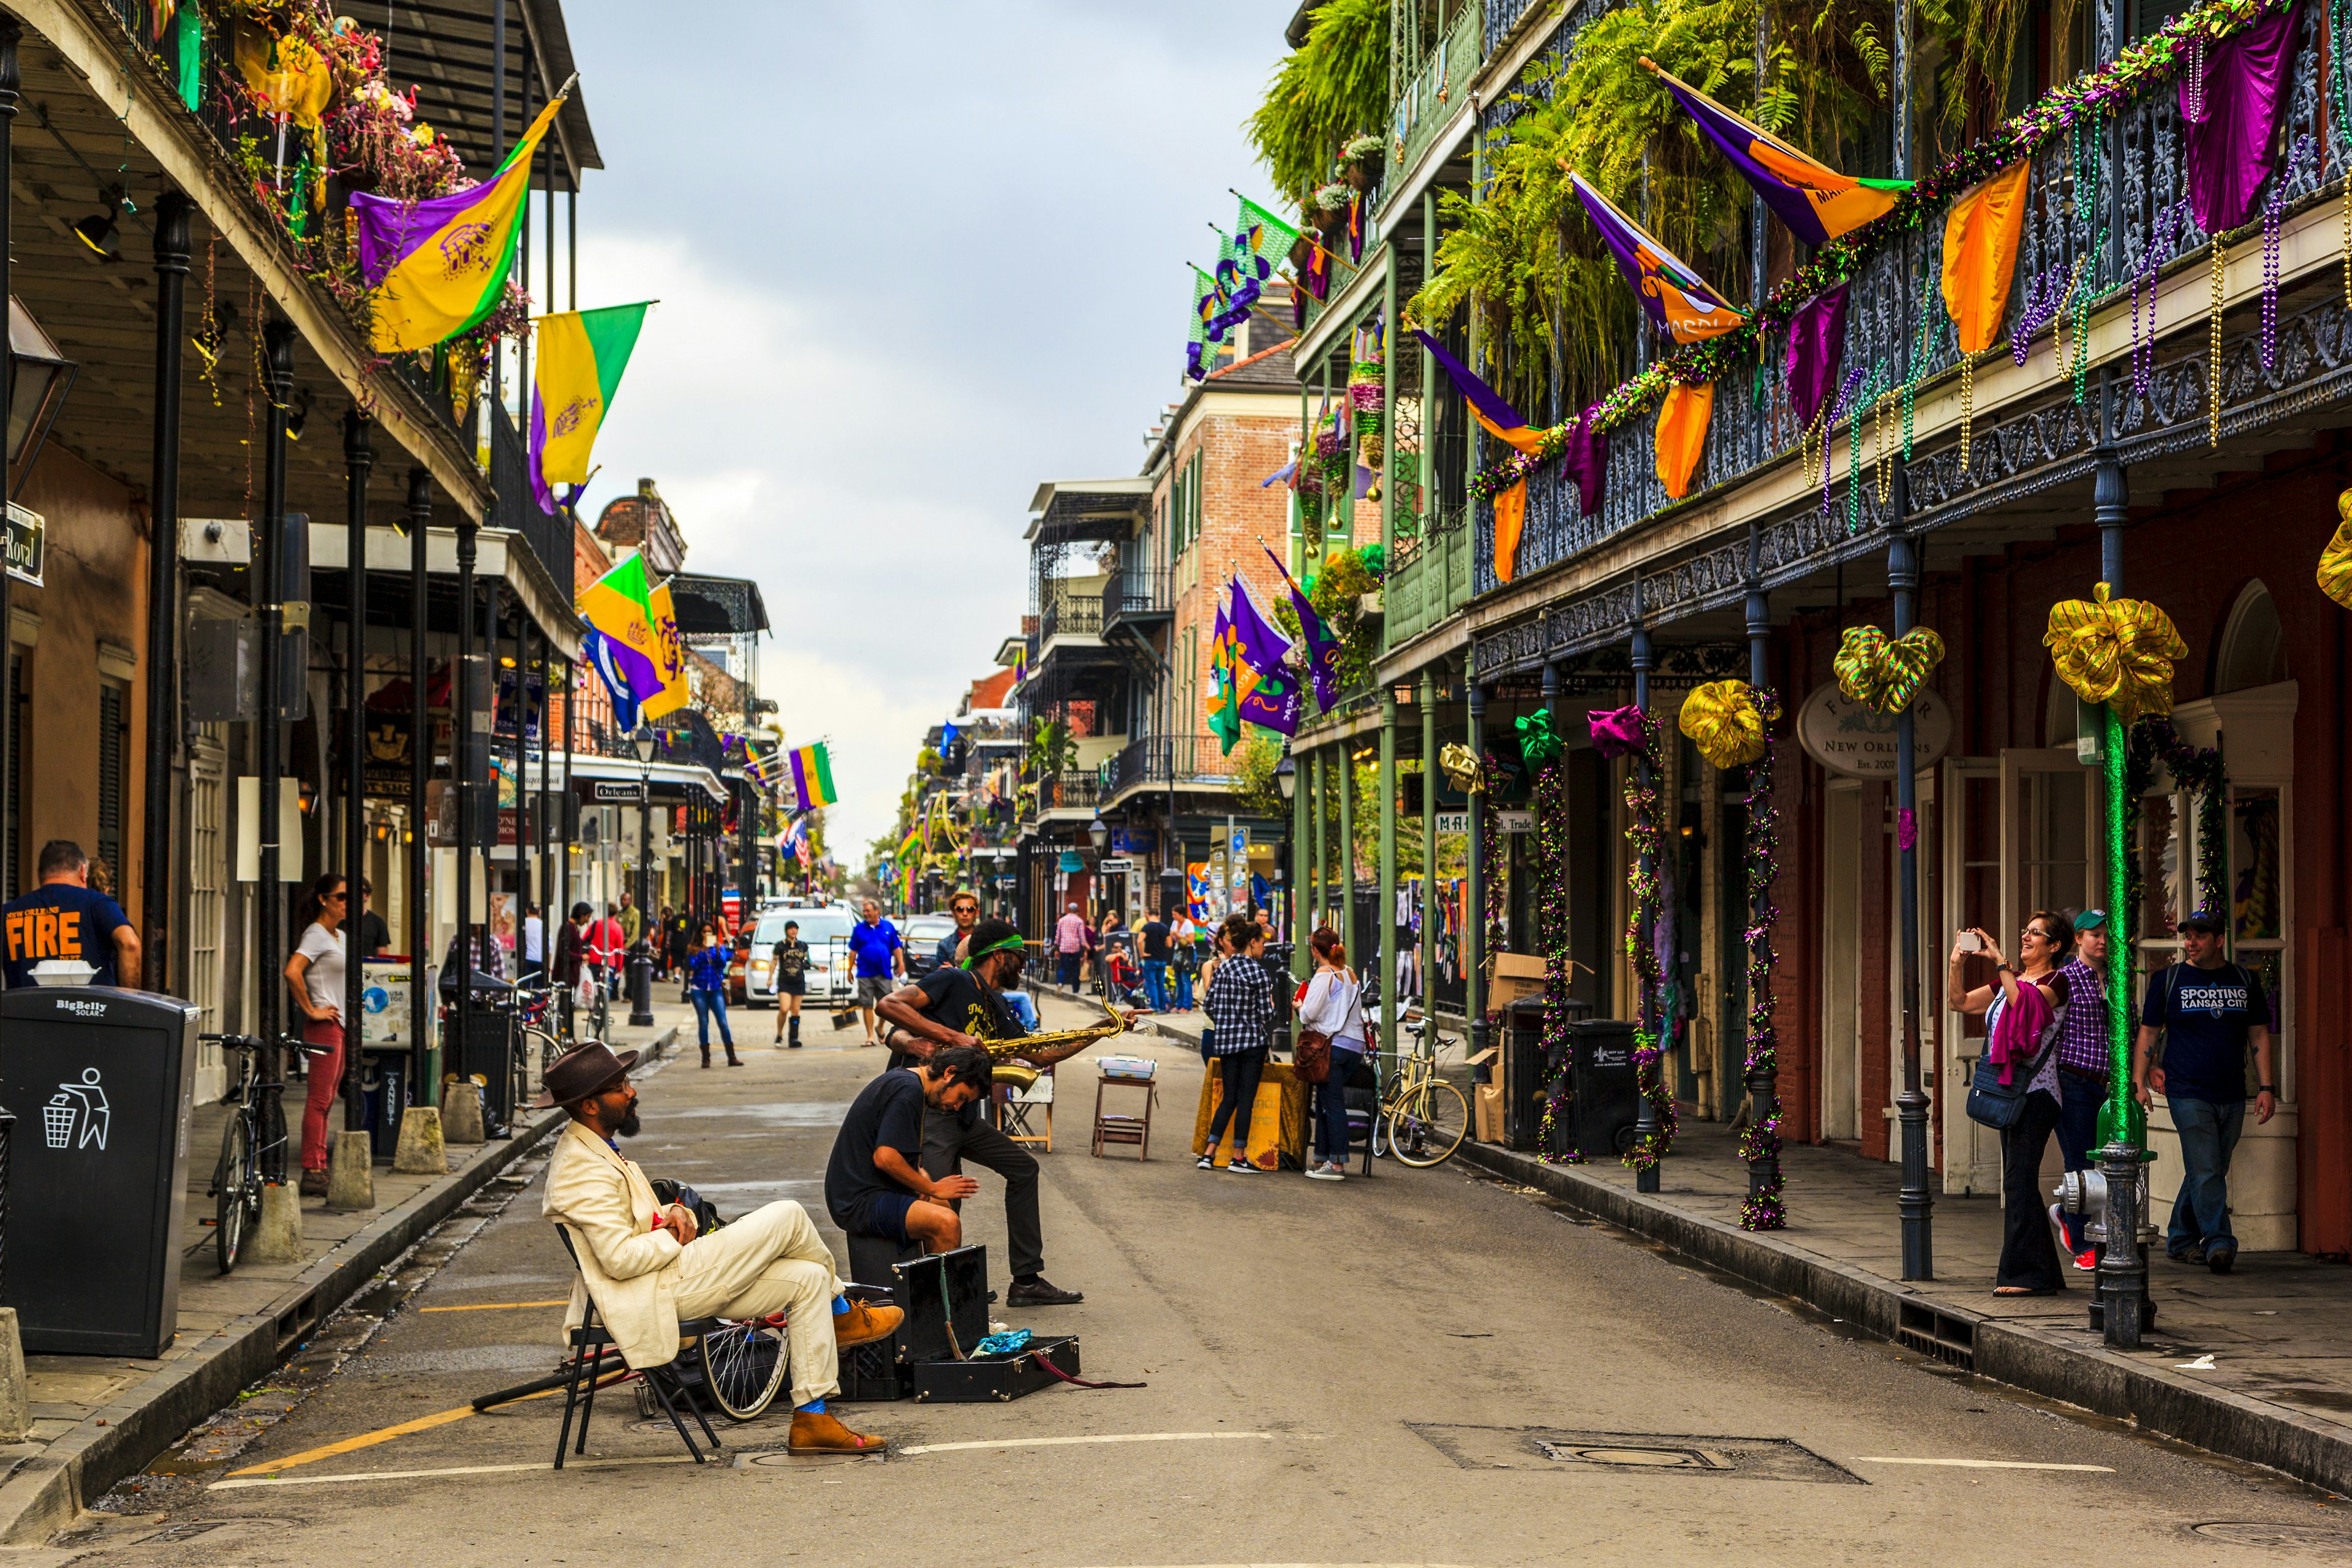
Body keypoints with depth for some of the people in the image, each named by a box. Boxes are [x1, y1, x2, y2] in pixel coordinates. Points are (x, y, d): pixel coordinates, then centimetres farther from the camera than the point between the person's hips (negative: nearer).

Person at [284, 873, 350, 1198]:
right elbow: (292, 972, -25)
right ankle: (312, 1172, -10)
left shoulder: (340, 936, 17)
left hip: (341, 1025, 9)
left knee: (326, 1100, 10)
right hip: (324, 1025, -9)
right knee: (318, 1099, -10)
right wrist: (310, 1010, -19)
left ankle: (319, 1169, 14)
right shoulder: (316, 934, -10)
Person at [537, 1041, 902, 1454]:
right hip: (657, 1295, -11)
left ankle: (811, 1420, 5)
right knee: (788, 1216, -11)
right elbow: (621, 1259, -26)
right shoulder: (583, 1170, -20)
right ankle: (843, 1315, 13)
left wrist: (675, 1214, 1)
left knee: (808, 1280, 3)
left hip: (669, 1277, 11)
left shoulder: (595, 1150, 15)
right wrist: (675, 1236, -9)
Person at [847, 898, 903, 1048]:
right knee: (867, 1006, -1)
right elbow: (853, 951, 8)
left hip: (884, 973, 0)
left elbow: (897, 948, 9)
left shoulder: (888, 927, 6)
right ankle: (870, 1036, 5)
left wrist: (901, 964, 1)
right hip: (865, 973, 0)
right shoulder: (859, 928, 5)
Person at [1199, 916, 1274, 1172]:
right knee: (1246, 1098, 1)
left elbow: (1209, 1005, 7)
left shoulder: (1222, 969, 5)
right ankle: (1238, 1157, 2)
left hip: (1225, 1042, 5)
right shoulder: (1258, 972, -11)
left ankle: (1209, 1153, 5)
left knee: (1228, 1098, 11)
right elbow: (1266, 1013, -12)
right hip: (1253, 1040, -5)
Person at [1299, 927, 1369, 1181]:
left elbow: (1310, 1014, -15)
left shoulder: (1324, 975, -11)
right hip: (1355, 1045, 8)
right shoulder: (1351, 974, 12)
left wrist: (1299, 1007, 8)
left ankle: (1337, 1164, -5)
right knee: (1324, 1102, 15)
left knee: (1332, 1104, -5)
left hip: (1333, 1044, -8)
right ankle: (1322, 1158, 19)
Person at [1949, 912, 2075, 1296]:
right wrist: (1957, 964, -1)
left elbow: (2025, 1001, -25)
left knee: (2019, 1180, -12)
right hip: (2009, 1091, 9)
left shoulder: (2057, 983, -5)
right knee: (2018, 1182, 9)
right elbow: (1960, 1002, 14)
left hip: (2036, 1092, -9)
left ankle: (2025, 1273, -10)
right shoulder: (2010, 980, 18)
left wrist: (1999, 961, -22)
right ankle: (2043, 1272, 14)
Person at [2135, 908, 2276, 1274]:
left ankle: (2180, 1240, 22)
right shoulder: (2169, 980, 2)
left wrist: (2266, 1087, 7)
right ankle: (2219, 1242, -13)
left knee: (2209, 1172, 9)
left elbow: (2259, 1035, 14)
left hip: (2232, 1095, 4)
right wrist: (2139, 1083, -3)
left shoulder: (2244, 981, 10)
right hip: (2188, 1093, -4)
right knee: (2206, 1171, -13)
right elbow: (2147, 1033, 5)